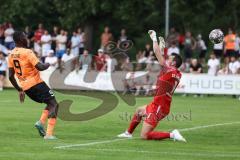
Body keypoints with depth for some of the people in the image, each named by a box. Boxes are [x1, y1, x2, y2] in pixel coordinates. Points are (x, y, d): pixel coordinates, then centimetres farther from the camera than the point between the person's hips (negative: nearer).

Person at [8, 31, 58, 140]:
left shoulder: (11, 55, 8)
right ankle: (49, 134, -16)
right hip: (36, 83, -8)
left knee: (50, 103, 22)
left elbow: (11, 76, 9)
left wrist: (19, 90, 17)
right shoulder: (27, 52, -14)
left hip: (25, 87, 8)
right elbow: (40, 67, -21)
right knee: (54, 105, -2)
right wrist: (47, 65, 1)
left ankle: (41, 122, 1)